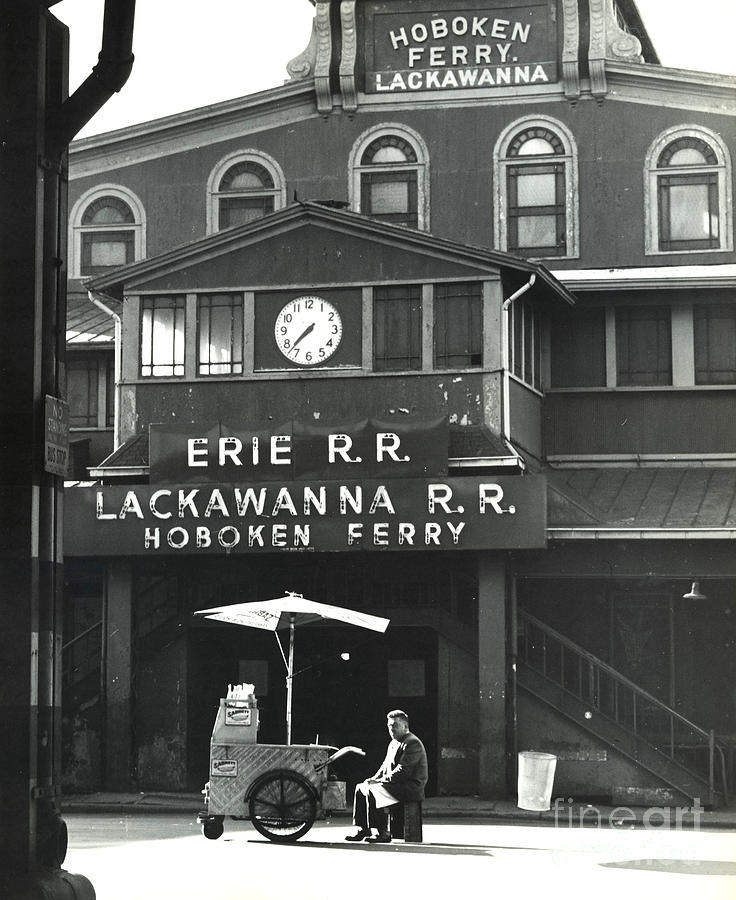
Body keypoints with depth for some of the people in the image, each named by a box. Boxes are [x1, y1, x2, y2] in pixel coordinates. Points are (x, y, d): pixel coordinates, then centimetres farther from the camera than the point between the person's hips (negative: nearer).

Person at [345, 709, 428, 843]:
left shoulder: (412, 743, -14)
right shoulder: (394, 744, 19)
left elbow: (402, 771, -22)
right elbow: (385, 766, 22)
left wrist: (379, 781, -19)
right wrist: (374, 778, 2)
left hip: (411, 787, -10)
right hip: (396, 785, 10)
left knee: (372, 791, -27)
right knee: (360, 788, 5)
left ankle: (383, 833, -24)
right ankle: (362, 829, 3)